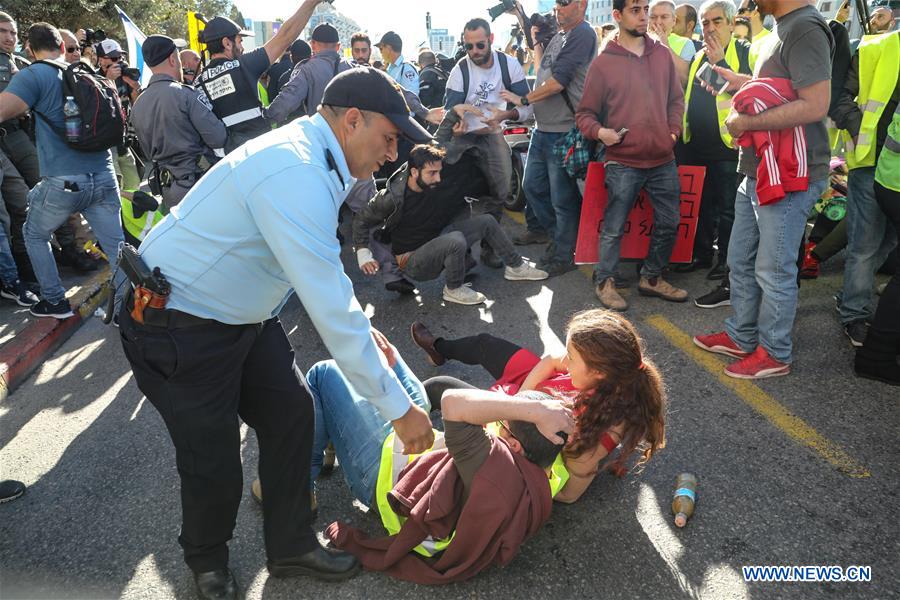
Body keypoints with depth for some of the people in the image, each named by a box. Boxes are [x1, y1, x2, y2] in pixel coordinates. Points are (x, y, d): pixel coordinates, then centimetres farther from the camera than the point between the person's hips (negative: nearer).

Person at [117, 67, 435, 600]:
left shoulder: (312, 157, 2)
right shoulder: (296, 176, -31)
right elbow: (332, 311, -32)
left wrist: (361, 332, 9)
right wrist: (398, 407, -24)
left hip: (239, 313, 9)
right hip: (177, 330, -9)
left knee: (292, 412, 8)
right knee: (214, 461, 4)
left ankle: (291, 545, 28)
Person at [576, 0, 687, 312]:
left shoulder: (662, 54, 7)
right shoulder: (603, 63, -5)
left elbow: (676, 99, 16)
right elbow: (585, 113, -2)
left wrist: (673, 130, 3)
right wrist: (599, 131, -20)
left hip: (664, 160, 5)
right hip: (623, 163, -5)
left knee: (669, 223, 12)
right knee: (614, 228, 2)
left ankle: (652, 277, 30)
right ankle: (604, 281, 20)